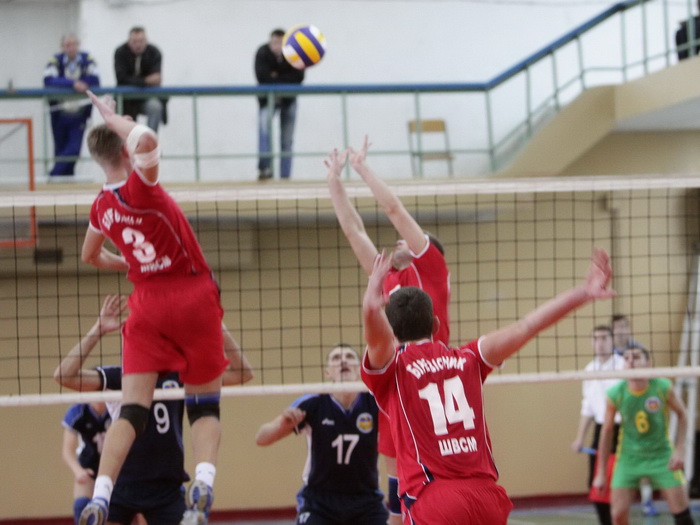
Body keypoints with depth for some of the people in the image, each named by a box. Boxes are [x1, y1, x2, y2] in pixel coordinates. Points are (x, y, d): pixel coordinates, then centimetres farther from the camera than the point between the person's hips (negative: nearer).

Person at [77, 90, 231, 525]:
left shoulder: (102, 206, 6)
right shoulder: (140, 187, -14)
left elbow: (90, 256, 26)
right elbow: (146, 140, -36)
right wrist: (112, 117, -17)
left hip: (148, 305, 4)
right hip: (194, 299, -4)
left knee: (132, 410, 1)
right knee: (205, 405, 7)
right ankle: (204, 482, -16)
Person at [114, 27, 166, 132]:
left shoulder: (154, 52, -9)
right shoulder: (120, 52, -10)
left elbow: (156, 79, -18)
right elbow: (122, 78, -21)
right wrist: (145, 81, -30)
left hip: (148, 96, -1)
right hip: (127, 100, 1)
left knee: (155, 107, -32)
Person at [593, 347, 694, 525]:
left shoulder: (663, 388, -15)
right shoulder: (616, 394, -13)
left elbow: (682, 415, 2)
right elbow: (607, 432, -1)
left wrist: (680, 450, -7)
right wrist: (601, 472, 3)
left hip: (661, 456, 0)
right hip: (629, 457, 0)